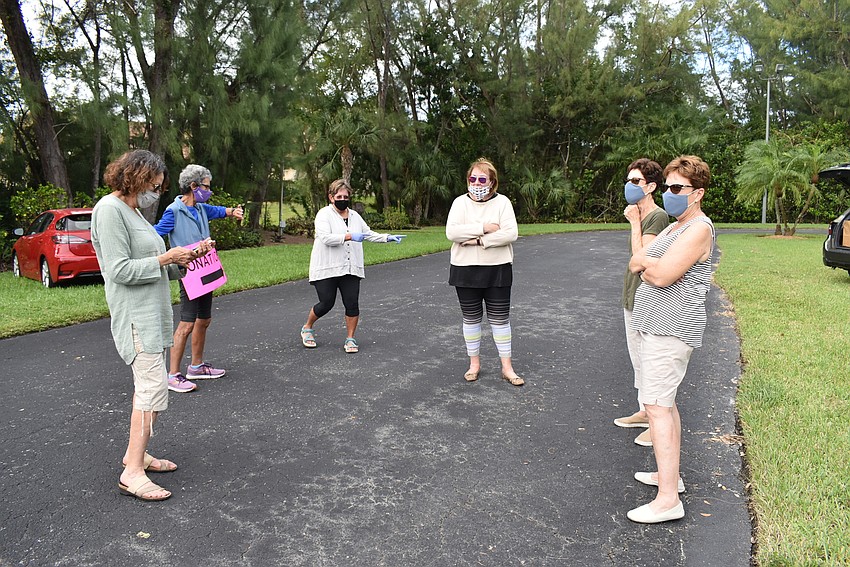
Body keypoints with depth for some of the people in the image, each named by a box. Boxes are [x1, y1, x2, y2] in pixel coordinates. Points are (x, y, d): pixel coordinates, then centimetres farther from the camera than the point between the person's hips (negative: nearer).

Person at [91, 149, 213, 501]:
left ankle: (136, 452, 24)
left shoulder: (132, 211, 18)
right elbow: (120, 270, -19)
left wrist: (181, 261, 3)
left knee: (147, 385, 14)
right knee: (153, 388, -12)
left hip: (151, 311, 10)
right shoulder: (110, 209, -13)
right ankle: (132, 473, -6)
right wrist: (165, 258, -14)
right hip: (135, 314, -10)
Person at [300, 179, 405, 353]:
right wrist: (349, 236, -26)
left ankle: (350, 339, 13)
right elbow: (325, 237, -19)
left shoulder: (354, 215, 15)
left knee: (352, 304, -2)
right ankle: (307, 328, 25)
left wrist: (388, 238, 10)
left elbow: (369, 234, 23)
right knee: (326, 303, -2)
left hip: (350, 269, 5)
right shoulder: (324, 214, -5)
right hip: (327, 269, -5)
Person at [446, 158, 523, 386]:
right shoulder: (460, 202, 3)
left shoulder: (502, 202, 0)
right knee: (471, 318, 10)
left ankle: (507, 367, 15)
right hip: (466, 270, 1)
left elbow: (510, 233, -13)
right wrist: (484, 227, -17)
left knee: (500, 319, 4)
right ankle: (474, 363, 26)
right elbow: (451, 232, -12)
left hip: (497, 270, -1)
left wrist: (479, 241, -18)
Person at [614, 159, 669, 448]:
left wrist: (634, 222, -19)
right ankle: (644, 411, 32)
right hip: (632, 300, 10)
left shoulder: (658, 216, -15)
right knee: (638, 361, 18)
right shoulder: (640, 215, 14)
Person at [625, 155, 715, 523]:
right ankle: (670, 475, 29)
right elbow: (635, 264, 13)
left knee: (657, 406, -12)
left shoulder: (699, 229, -13)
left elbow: (661, 275, -23)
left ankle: (668, 499, -9)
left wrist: (647, 264, -2)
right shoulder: (673, 227, 19)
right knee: (665, 402, 17)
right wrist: (654, 266, -8)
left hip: (670, 329, -10)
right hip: (655, 326, 10)